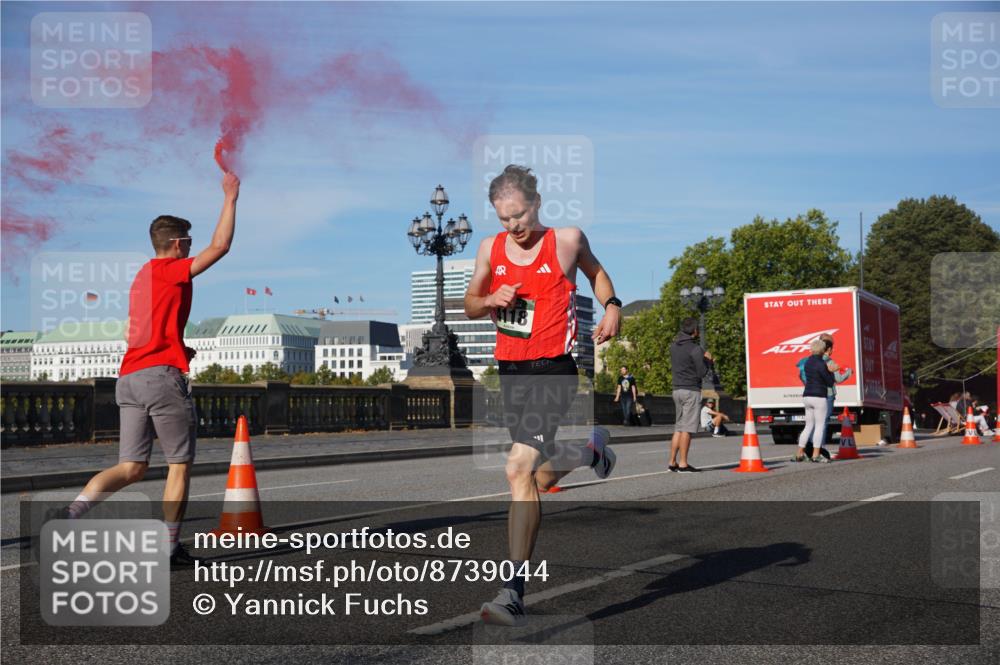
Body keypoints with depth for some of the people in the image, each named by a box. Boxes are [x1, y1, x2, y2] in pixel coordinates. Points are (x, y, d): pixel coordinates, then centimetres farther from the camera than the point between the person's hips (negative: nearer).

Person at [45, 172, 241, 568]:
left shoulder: (141, 277, 22)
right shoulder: (171, 270, -3)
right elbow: (220, 246, -7)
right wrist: (230, 198, 1)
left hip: (129, 379, 8)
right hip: (162, 375, -8)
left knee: (131, 468, 7)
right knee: (180, 464, 2)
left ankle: (70, 513, -12)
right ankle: (171, 549, 3)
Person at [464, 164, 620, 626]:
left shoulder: (567, 240, -2)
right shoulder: (490, 249, 5)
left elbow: (594, 271, 19)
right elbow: (470, 306, 16)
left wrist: (612, 305, 0)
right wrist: (491, 300, -6)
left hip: (554, 368, -5)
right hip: (510, 369, 6)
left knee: (519, 469, -20)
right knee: (538, 475, 16)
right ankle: (591, 450, 46)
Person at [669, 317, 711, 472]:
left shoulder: (674, 346, 9)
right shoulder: (695, 349, -13)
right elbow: (702, 372, -12)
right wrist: (708, 360, 5)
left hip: (677, 389, 7)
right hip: (691, 391, -7)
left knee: (678, 427, 13)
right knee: (687, 428, -5)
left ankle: (673, 462, 13)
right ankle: (683, 464, -5)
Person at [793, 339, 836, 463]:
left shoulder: (808, 361, 11)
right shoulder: (821, 364, -13)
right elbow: (830, 383, -10)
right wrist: (831, 372, 6)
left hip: (807, 396, 8)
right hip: (819, 397, -8)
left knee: (809, 426, 13)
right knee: (820, 425, -2)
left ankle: (799, 454, 11)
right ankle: (816, 455, -6)